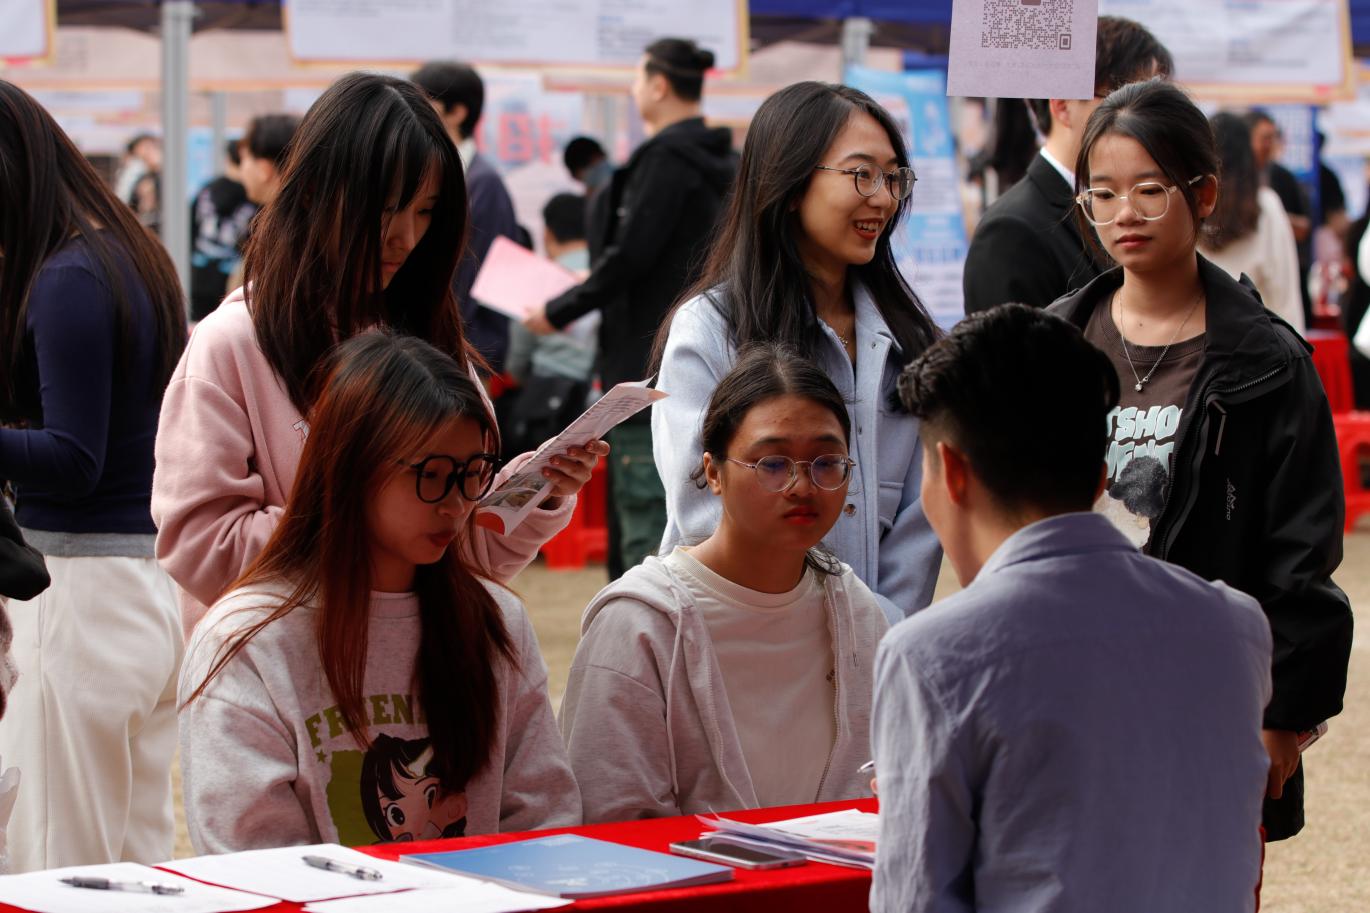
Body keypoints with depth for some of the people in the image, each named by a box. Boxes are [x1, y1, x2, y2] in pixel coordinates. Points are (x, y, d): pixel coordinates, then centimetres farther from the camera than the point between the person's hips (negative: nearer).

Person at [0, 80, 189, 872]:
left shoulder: (67, 281, -15)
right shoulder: (134, 257, 12)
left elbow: (73, 462, -18)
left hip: (88, 589, -10)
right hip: (157, 588, 10)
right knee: (137, 864, 14)